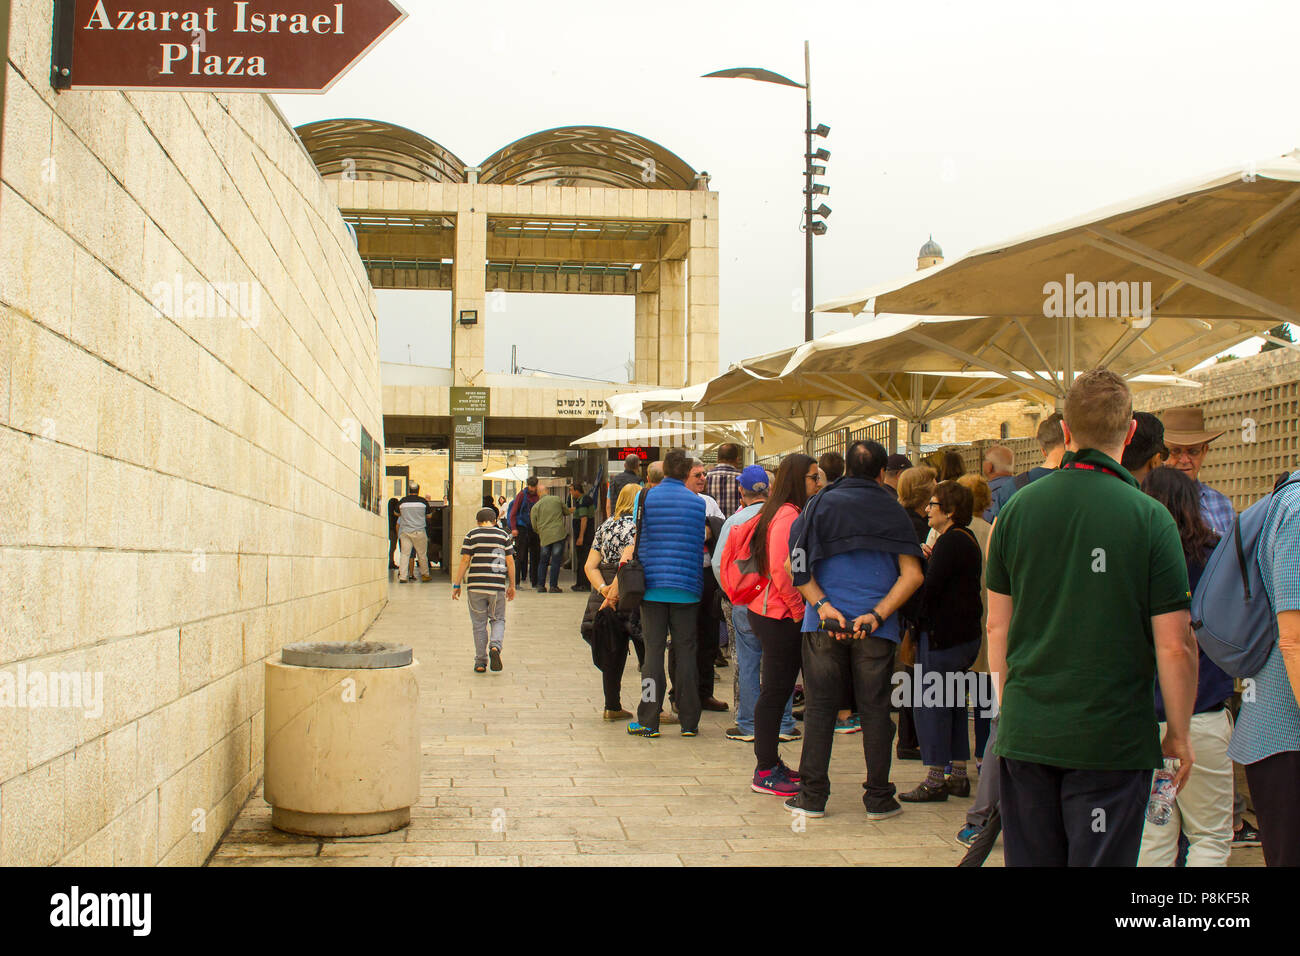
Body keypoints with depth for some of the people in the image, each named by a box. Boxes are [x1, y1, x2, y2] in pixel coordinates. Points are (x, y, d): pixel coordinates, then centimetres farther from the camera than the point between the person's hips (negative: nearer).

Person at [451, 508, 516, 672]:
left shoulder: (471, 536, 3)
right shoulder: (503, 536, 6)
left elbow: (464, 561, -3)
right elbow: (510, 562, 4)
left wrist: (456, 585, 2)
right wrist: (512, 586, 12)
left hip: (475, 585, 0)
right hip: (497, 585, 0)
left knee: (479, 624, 8)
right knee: (498, 620, 15)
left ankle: (480, 662, 9)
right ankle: (495, 646, -13)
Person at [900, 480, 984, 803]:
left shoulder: (950, 541, -16)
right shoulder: (967, 539, 15)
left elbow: (929, 588, -21)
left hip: (943, 634, -10)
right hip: (966, 632, 10)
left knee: (929, 704, -5)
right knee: (953, 703, 15)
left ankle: (935, 780, -2)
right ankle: (958, 775, 20)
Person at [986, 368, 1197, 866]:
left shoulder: (1017, 508, 0)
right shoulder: (1150, 518, -11)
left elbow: (997, 627, 7)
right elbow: (1175, 647, -10)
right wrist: (1179, 735, 4)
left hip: (1026, 732, 4)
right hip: (1113, 738, -3)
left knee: (1029, 860, 13)